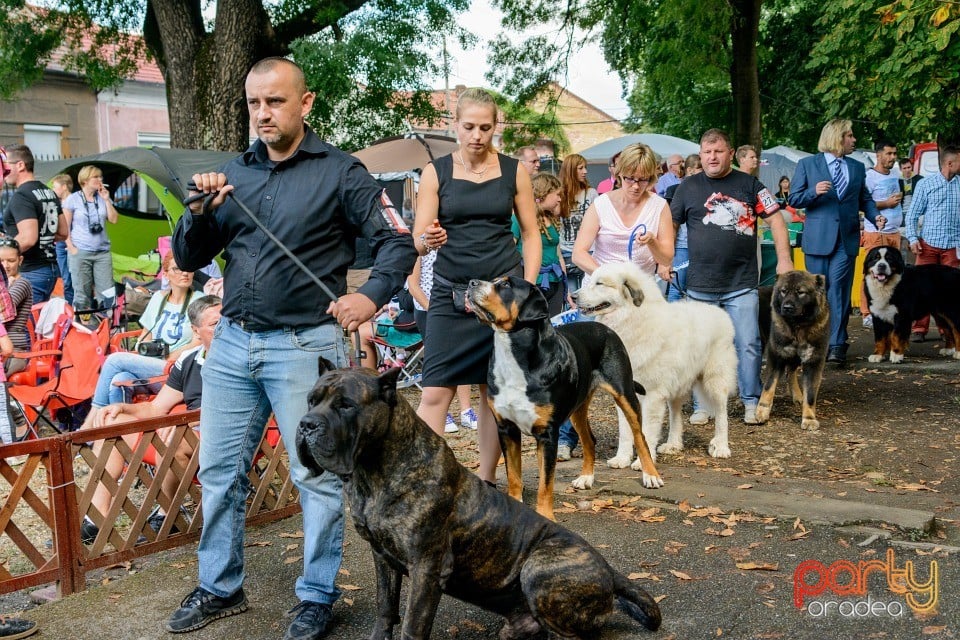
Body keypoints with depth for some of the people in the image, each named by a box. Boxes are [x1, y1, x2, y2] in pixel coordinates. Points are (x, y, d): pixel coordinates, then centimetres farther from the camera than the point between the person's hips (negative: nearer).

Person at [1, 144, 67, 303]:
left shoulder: (21, 196, -15)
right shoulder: (49, 192, 13)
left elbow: (28, 239, -25)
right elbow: (63, 233, 18)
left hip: (29, 273, -9)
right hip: (50, 269, 9)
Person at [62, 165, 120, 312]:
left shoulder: (103, 198, 10)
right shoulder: (73, 199, -1)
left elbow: (114, 220, 2)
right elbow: (65, 226, 0)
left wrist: (107, 200, -3)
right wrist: (71, 247, -8)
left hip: (102, 252, 4)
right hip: (80, 252, -3)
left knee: (107, 293, 0)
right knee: (82, 294, -1)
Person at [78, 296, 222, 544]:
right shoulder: (188, 360, 15)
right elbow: (156, 408, 19)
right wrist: (121, 407, 2)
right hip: (186, 432, 8)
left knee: (172, 439, -37)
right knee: (111, 423, 4)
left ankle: (167, 515, -12)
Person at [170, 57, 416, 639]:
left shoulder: (339, 172, -2)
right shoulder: (234, 173, 10)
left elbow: (399, 243, -5)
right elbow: (189, 259, 12)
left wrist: (371, 295, -23)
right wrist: (199, 213, -8)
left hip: (304, 346, -5)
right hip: (232, 343, 5)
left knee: (317, 477, 2)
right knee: (220, 471, 11)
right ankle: (220, 589, 28)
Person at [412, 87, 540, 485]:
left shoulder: (513, 171, 5)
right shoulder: (436, 172, 2)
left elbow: (531, 234, 9)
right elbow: (418, 239, -2)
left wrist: (527, 288, -2)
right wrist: (429, 240, -25)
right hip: (450, 294, -1)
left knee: (494, 391, 6)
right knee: (435, 392, -8)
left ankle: (486, 480, 18)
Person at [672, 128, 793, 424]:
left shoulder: (749, 184, 5)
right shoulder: (688, 187, 8)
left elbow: (775, 219, 4)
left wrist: (784, 258, -4)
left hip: (742, 285, -1)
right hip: (700, 286, 1)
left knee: (747, 344, -1)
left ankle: (751, 402, 12)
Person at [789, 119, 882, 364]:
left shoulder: (857, 168, 15)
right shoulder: (807, 164, 5)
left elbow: (865, 199, 18)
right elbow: (793, 199, 2)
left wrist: (875, 216, -1)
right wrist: (814, 192, -17)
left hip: (846, 239, 2)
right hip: (818, 239, -2)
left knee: (839, 291, -7)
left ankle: (836, 346, -8)